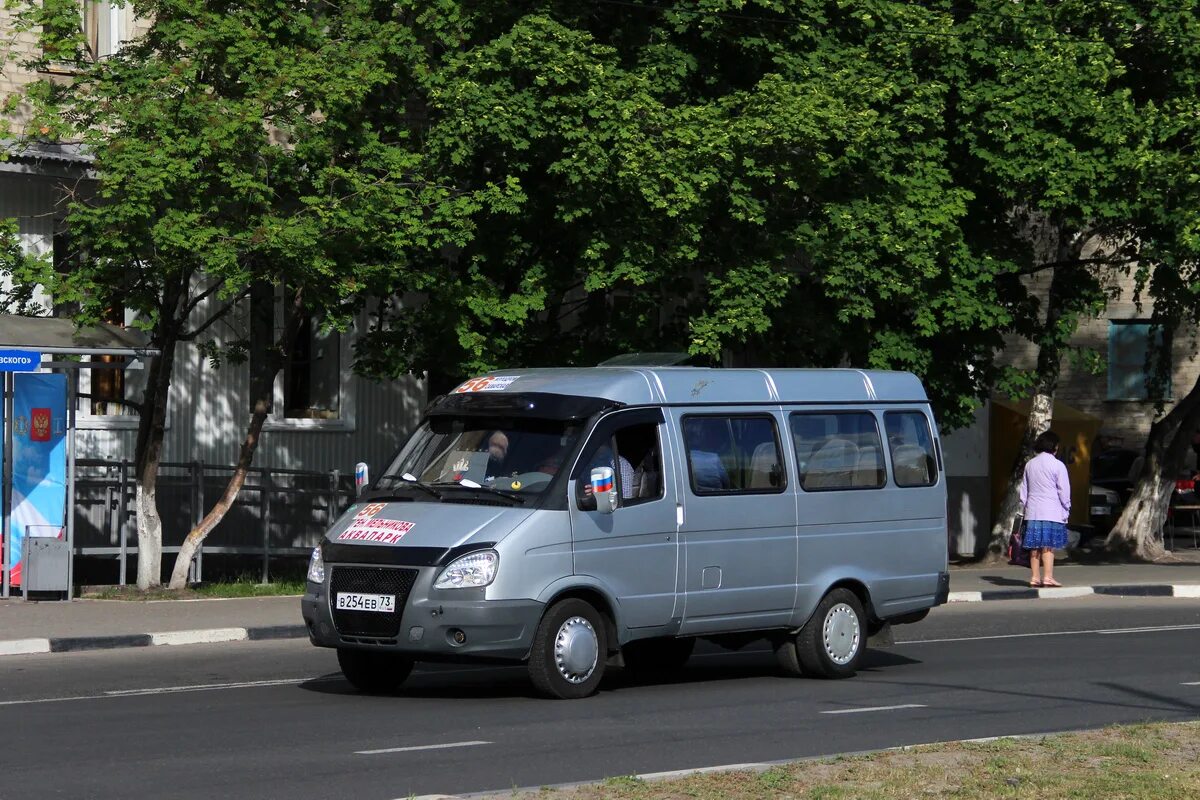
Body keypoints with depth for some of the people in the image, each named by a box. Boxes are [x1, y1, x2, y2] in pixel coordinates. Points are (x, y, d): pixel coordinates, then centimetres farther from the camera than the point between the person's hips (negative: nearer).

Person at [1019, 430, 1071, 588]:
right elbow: (1064, 492, -5)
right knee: (1048, 546, -5)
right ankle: (1048, 577, -10)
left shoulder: (1030, 465, 9)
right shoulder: (1058, 465, -6)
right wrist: (1066, 511, 5)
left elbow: (1024, 491, 13)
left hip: (1032, 512, 5)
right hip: (1052, 512, -5)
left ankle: (1035, 577, 8)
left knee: (1035, 546, 7)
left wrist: (1025, 507, 19)